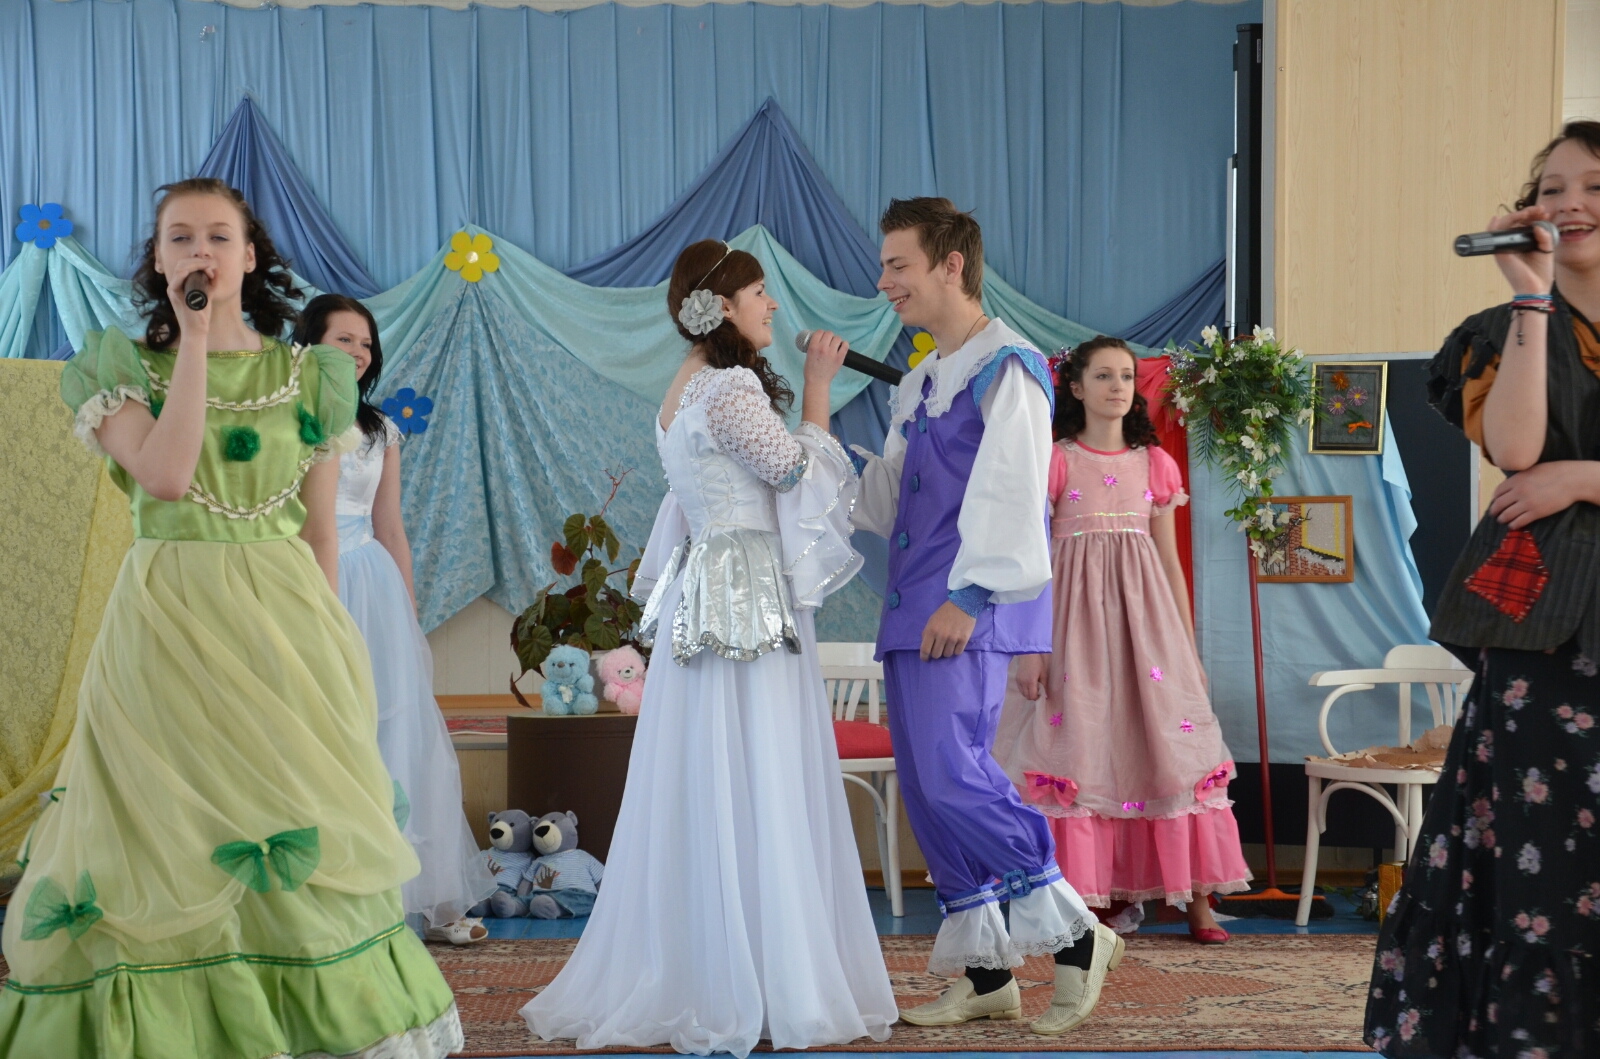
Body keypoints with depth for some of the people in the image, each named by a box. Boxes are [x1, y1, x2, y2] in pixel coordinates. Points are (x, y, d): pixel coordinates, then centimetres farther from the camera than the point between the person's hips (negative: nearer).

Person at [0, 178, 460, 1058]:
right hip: (167, 623, -1)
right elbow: (166, 475, -15)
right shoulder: (120, 368, 4)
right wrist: (195, 340, -10)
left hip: (283, 622, 2)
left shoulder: (309, 376, 8)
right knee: (173, 834, -1)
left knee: (295, 842, 2)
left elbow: (321, 531, 11)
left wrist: (325, 643, 9)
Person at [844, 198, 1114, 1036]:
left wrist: (970, 596, -21)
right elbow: (886, 499, 20)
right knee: (927, 788, 8)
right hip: (913, 609, 9)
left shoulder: (1006, 369, -7)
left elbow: (1010, 495, -16)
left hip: (972, 613, -9)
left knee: (951, 774, -18)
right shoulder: (919, 386, 20)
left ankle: (1074, 936, -4)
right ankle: (985, 973, 16)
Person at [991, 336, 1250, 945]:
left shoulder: (1155, 465, 13)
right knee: (1077, 743, -6)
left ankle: (1197, 901, -1)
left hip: (1145, 613, 3)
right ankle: (1082, 900, -1)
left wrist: (1190, 651, 12)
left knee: (1168, 743, -3)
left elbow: (1171, 563, 15)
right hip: (1073, 614, -2)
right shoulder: (1055, 461, 3)